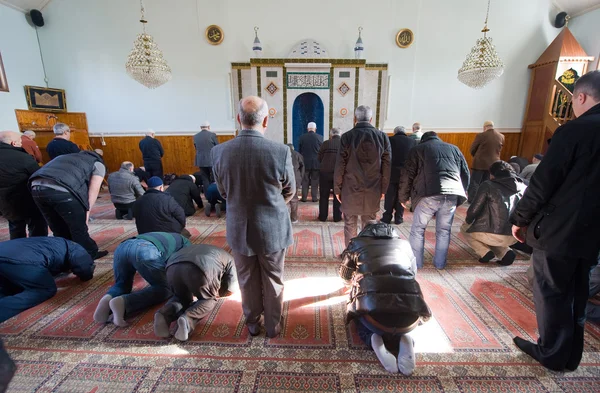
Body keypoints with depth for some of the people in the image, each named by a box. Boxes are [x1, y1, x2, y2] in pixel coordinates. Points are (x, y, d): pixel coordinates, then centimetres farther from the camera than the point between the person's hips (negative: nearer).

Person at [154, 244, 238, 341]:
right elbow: (230, 290, 22)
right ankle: (188, 319, -5)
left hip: (173, 268, 5)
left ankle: (165, 314, 2)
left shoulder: (197, 249, 44)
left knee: (181, 297, 31)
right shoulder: (229, 260, 31)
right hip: (199, 271, -5)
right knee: (210, 300, 22)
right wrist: (214, 293, 40)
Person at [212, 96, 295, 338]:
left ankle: (252, 324, 42)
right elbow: (289, 192, -5)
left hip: (239, 228, 2)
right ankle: (273, 325, 39)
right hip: (272, 229, -1)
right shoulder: (281, 151, -20)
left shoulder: (219, 151, -13)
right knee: (273, 281, 19)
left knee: (247, 280, 22)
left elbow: (223, 192, 1)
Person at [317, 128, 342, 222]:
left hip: (325, 173, 0)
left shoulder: (326, 144, -5)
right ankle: (337, 217, 16)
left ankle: (323, 216, 18)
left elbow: (319, 158, 0)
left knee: (324, 196, 11)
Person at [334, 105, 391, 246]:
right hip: (373, 190, 3)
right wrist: (383, 189, 11)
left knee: (350, 225, 10)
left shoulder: (347, 137, -7)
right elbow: (386, 166, 2)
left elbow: (340, 166, -7)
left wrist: (337, 189, 3)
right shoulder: (382, 137, 0)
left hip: (351, 189, -2)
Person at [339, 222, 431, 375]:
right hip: (410, 319, 3)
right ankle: (404, 339, 7)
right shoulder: (404, 245, 24)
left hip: (375, 315, -2)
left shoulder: (358, 243, 19)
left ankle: (374, 339, 4)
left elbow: (345, 275, 35)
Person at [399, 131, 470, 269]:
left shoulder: (417, 149, 16)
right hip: (453, 194, 4)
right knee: (444, 230, 17)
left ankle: (415, 263, 17)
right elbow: (466, 174, 24)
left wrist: (403, 197, 16)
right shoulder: (454, 148, 26)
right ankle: (440, 263, 27)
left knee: (418, 230, 11)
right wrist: (461, 193, 35)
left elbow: (408, 175, 8)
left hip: (429, 194, -3)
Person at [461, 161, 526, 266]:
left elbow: (474, 209, -7)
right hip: (513, 237, 6)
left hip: (493, 235, -5)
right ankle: (506, 253, 10)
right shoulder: (523, 187, 9)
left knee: (465, 228, 23)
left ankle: (485, 252, 2)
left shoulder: (488, 185, -5)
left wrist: (468, 221, 13)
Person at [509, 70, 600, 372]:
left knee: (550, 293, 9)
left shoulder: (573, 131, -16)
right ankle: (571, 355, 33)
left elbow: (542, 183, -17)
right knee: (576, 293, 19)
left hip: (557, 229, -7)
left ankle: (553, 354, 24)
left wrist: (519, 219, -6)